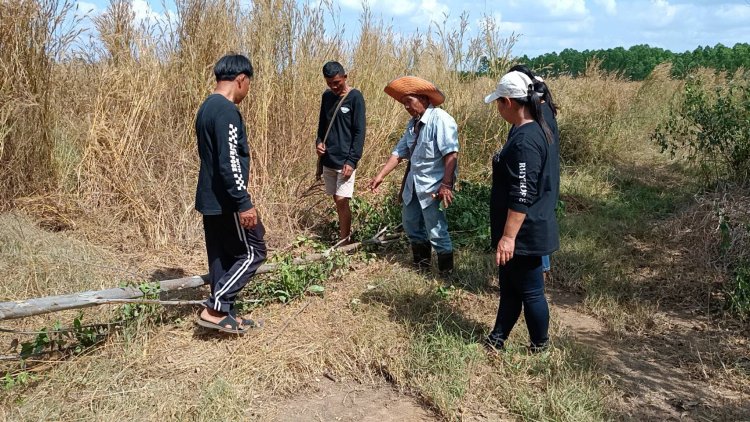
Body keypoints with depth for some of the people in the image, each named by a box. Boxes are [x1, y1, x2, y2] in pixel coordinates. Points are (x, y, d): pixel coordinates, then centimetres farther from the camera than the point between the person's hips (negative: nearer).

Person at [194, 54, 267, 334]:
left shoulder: (207, 108, 13)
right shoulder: (227, 111, -19)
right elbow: (229, 162, -24)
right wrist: (244, 203, -21)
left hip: (211, 199, 10)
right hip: (226, 201, -10)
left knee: (222, 257, 14)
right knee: (252, 253, 1)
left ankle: (224, 315, 22)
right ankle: (214, 309, 2)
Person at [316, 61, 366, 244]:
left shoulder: (355, 97, -9)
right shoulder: (326, 96, 9)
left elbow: (359, 132, -11)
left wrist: (352, 160, -17)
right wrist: (319, 142, -2)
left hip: (345, 160, -6)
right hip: (328, 159, 6)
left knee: (342, 200, -8)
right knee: (337, 200, 12)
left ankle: (344, 242, 1)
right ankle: (345, 232, 26)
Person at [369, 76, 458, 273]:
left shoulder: (440, 119, -17)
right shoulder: (413, 123, 10)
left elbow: (451, 154, -24)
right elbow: (399, 152, 12)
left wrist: (446, 185, -29)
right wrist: (380, 176, 7)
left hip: (433, 186, -9)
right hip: (414, 183, 9)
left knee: (436, 231, -3)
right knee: (410, 223, 19)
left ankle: (446, 271, 16)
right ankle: (421, 263, 38)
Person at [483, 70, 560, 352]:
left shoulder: (524, 140, -23)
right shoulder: (540, 131, 9)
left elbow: (522, 196, -26)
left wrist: (508, 237, -23)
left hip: (524, 234, -10)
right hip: (530, 230, 10)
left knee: (530, 292, 7)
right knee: (510, 287, 18)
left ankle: (540, 350, 24)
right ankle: (496, 340, 32)